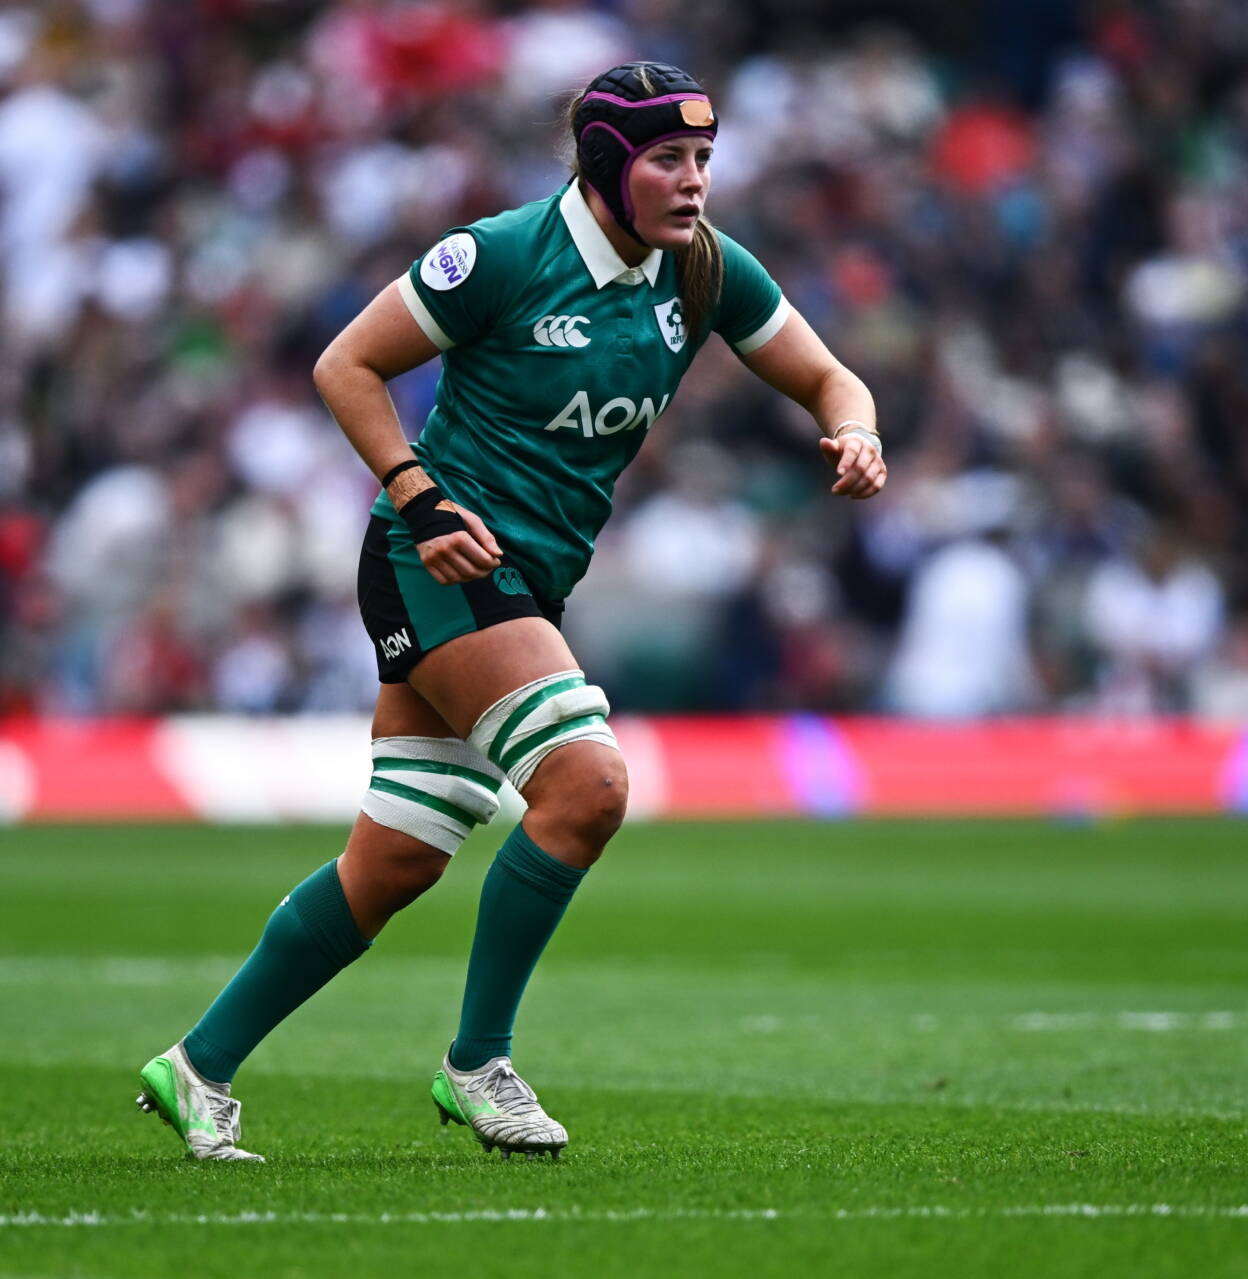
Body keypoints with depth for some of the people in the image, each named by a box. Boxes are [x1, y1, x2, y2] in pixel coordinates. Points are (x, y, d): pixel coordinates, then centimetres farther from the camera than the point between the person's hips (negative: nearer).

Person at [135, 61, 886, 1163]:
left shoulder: (708, 273, 3)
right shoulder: (505, 256, -14)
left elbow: (826, 380, 11)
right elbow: (346, 367, -6)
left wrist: (854, 434, -11)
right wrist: (419, 499, -16)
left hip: (535, 579, 7)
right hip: (447, 564, -7)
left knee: (398, 863, 5)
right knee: (588, 779, -24)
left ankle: (199, 1069, 16)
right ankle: (477, 1063, -11)